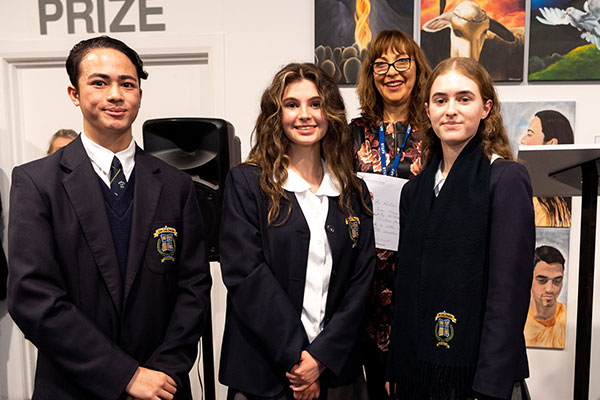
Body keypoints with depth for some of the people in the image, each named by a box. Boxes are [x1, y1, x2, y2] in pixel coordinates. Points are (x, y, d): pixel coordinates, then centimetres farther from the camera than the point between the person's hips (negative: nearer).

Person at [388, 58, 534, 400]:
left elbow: (509, 291, -15)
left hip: (476, 372, -5)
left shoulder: (507, 179, -10)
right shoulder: (415, 189, 7)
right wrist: (395, 371, 9)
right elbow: (406, 287, 9)